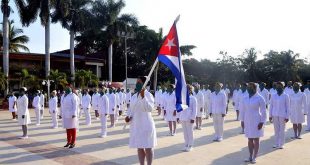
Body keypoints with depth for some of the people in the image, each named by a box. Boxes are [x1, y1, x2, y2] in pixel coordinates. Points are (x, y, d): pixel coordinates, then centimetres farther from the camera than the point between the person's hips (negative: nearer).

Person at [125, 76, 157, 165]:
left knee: (148, 147, 3)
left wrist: (143, 96, -30)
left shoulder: (148, 95, -11)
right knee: (139, 147, 14)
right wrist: (128, 116, -3)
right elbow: (131, 109, 16)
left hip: (146, 125, -6)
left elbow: (150, 108, -25)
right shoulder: (134, 96, 9)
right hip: (135, 125, 6)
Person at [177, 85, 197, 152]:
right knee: (185, 132, 12)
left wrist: (193, 118, -13)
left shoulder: (193, 98, -5)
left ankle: (190, 146, 14)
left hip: (189, 118, -5)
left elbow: (194, 109, -7)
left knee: (190, 132, 3)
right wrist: (178, 117, 10)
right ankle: (186, 144, 23)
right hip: (182, 118, 5)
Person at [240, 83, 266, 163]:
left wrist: (262, 122, -12)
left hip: (256, 122, -4)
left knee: (256, 139, 3)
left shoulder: (259, 98, -8)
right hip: (247, 122, 5)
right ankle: (250, 156, 19)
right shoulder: (245, 99, 5)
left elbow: (263, 111, -8)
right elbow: (243, 110, 10)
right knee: (249, 139, 10)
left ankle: (254, 157, 11)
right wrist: (242, 120, 7)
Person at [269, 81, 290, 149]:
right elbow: (271, 106, 7)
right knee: (276, 130, 8)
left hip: (282, 115, -3)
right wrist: (270, 116, 4)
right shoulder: (273, 96, 5)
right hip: (275, 115, 3)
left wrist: (287, 117, -7)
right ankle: (276, 144, 16)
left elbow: (288, 107, -3)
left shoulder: (286, 96, -2)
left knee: (282, 130, 3)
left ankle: (281, 144, 11)